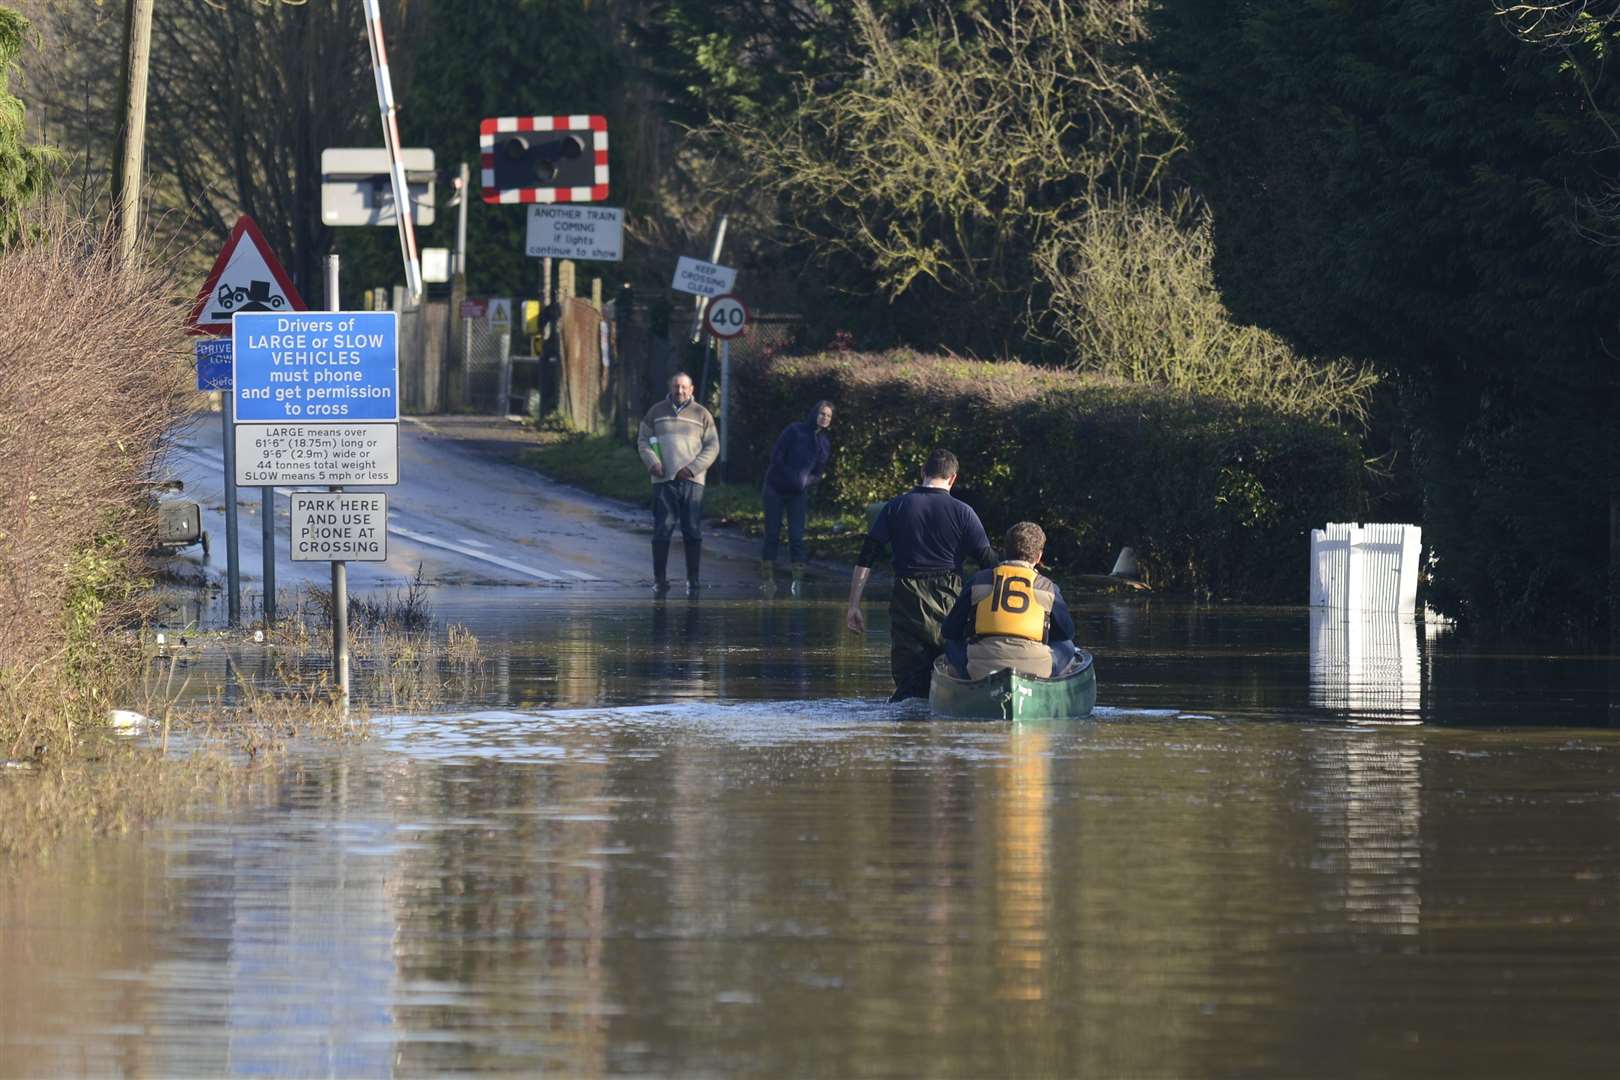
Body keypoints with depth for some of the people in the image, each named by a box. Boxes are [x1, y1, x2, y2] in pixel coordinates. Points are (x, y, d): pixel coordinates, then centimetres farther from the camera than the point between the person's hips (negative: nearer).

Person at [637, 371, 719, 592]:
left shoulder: (701, 415, 8)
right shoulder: (656, 412, 11)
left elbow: (712, 447, 6)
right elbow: (643, 440, 12)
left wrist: (693, 468, -8)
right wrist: (652, 462, -7)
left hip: (692, 481, 0)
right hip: (663, 480, 0)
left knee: (693, 532, -2)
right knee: (662, 530, -3)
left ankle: (693, 579, 4)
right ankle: (659, 578, 2)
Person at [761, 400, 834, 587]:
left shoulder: (825, 444, 6)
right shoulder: (795, 431, -8)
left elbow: (819, 474, 10)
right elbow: (776, 456, -11)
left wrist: (805, 482, -10)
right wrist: (791, 477, -17)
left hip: (798, 494, 3)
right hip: (776, 489, -3)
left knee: (797, 537, -4)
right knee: (772, 534, 0)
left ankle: (798, 579, -4)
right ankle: (768, 577, 6)